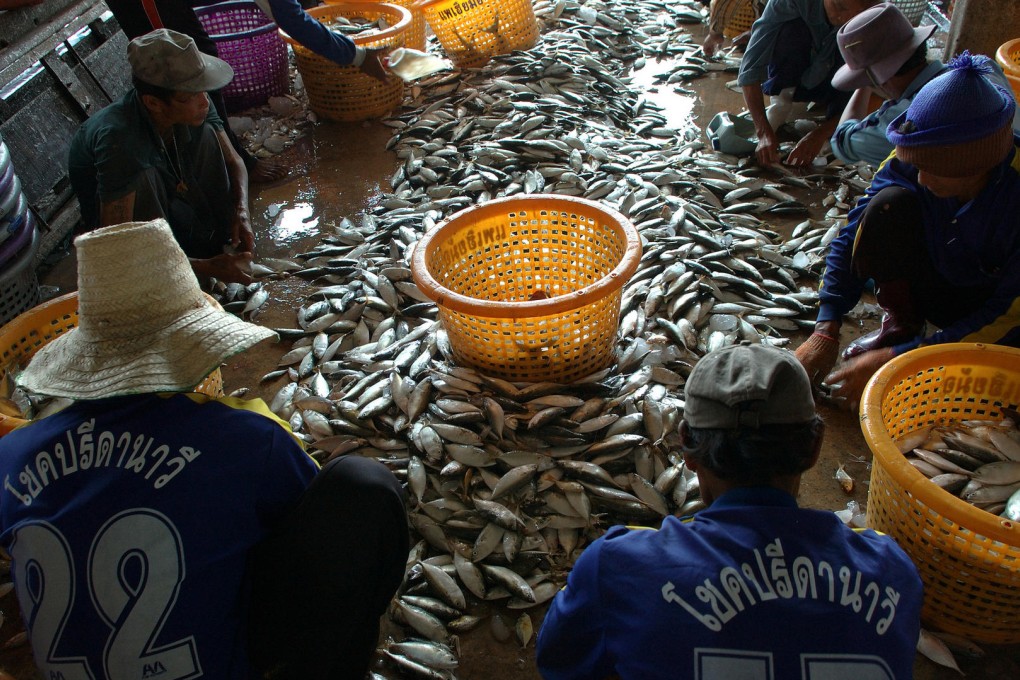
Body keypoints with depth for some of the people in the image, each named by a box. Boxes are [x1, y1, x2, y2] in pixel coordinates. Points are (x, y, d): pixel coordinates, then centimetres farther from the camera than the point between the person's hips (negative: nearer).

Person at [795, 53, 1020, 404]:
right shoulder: (913, 162, -21)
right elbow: (854, 232, -13)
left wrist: (893, 360, -30)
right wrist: (825, 332, -21)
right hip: (938, 284, 4)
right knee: (890, 204, -23)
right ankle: (900, 324, -5)